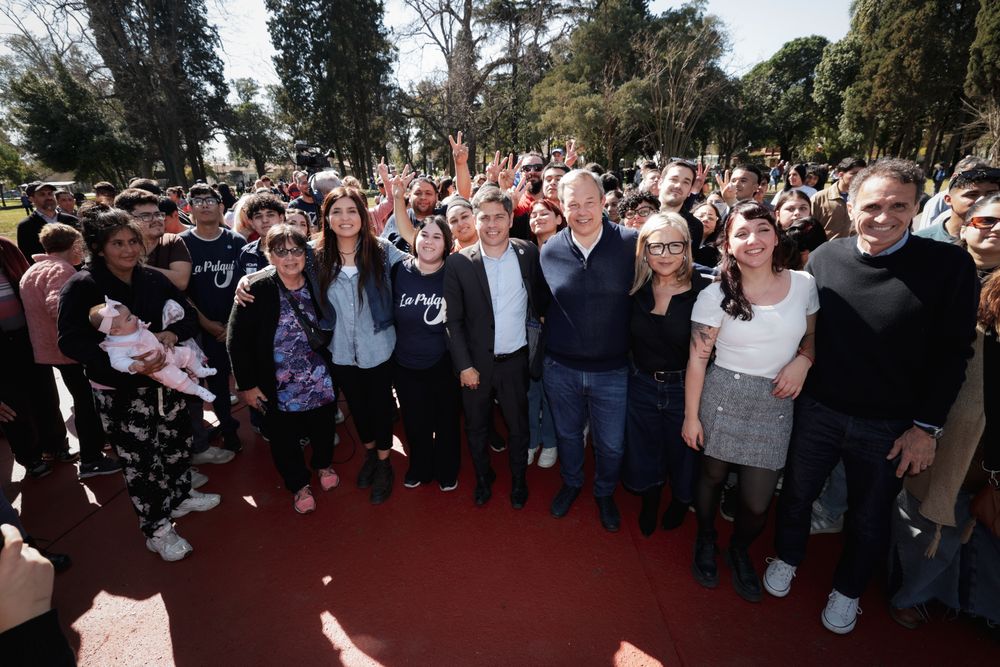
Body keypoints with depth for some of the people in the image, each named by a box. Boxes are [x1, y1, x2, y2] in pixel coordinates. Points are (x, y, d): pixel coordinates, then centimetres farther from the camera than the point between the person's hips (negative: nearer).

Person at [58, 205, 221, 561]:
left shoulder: (154, 279, 0)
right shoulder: (81, 286, -12)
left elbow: (189, 316, 2)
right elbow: (71, 341, -21)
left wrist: (171, 334, -21)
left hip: (166, 381, 5)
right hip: (120, 392, -4)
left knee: (178, 441, 20)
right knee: (140, 461, 7)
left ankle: (180, 495, 46)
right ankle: (156, 529, 26)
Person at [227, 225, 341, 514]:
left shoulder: (316, 284, -5)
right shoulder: (256, 290, -15)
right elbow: (237, 341, -11)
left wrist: (334, 367, 5)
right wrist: (247, 384, -10)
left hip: (321, 381, 3)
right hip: (279, 389, -2)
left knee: (323, 427, 20)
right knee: (285, 439, 14)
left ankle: (323, 464, 51)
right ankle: (299, 484, 40)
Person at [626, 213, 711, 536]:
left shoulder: (704, 289, -17)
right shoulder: (636, 289, -8)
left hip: (684, 387, -2)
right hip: (641, 384, 2)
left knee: (682, 454, 20)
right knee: (644, 452, 21)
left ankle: (680, 501, 53)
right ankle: (649, 503, 51)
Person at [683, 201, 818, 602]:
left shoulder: (804, 284, -1)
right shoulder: (715, 295, -10)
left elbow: (812, 335, 15)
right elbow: (697, 359, -8)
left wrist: (802, 361, -8)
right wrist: (691, 416, -7)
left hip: (775, 404, 2)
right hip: (724, 397, -2)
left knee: (758, 501, 6)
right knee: (713, 475, 15)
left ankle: (740, 551, 40)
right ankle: (706, 541, 46)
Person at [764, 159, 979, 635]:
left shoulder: (949, 265, -12)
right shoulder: (824, 257, -6)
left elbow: (951, 353, -9)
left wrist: (927, 426, -9)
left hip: (891, 428, -1)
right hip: (817, 411, 1)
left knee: (870, 517, 19)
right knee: (797, 493, 18)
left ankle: (847, 589, 44)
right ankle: (787, 558, 45)